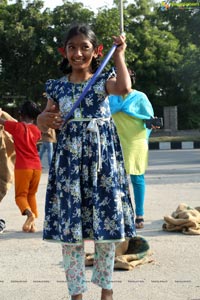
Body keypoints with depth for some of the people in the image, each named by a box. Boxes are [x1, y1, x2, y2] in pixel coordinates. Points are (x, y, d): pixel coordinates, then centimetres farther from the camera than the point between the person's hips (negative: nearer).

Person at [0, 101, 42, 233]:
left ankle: (29, 213, -27)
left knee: (20, 195, 2)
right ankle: (33, 223, 9)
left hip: (23, 167, -4)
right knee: (31, 194, 17)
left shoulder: (16, 126, -3)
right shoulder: (36, 130, 9)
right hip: (37, 167, 4)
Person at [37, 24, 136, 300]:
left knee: (106, 223, 4)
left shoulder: (104, 80, 3)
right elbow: (43, 126, 10)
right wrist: (44, 119, -13)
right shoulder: (57, 86, 8)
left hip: (102, 156, -1)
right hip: (69, 158, 2)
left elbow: (124, 88, -21)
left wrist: (119, 55, -8)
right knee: (69, 225, 0)